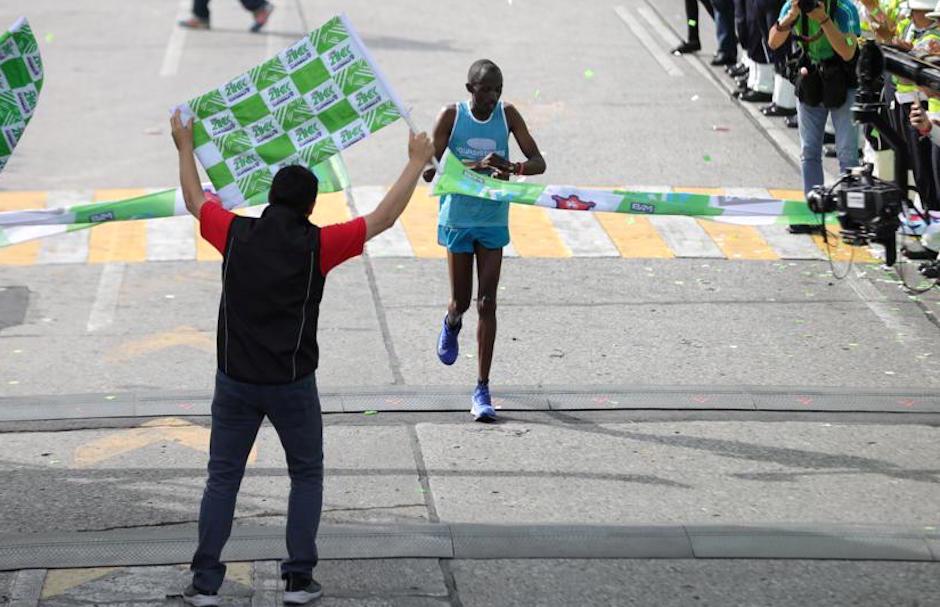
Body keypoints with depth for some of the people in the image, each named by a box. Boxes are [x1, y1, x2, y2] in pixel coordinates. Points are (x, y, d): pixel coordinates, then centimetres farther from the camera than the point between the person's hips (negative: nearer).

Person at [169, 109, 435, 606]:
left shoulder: (237, 235, -2)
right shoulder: (316, 245, -9)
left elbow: (195, 200, 17)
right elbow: (383, 218, -4)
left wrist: (185, 146, 32)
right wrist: (417, 163, 6)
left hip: (235, 381, 2)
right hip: (292, 383, -2)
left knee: (222, 478, 9)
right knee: (306, 477, 15)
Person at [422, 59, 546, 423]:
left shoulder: (507, 115, -6)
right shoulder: (451, 116, -11)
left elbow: (538, 162, -6)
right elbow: (429, 171, -16)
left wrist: (513, 168, -29)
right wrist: (475, 166, -30)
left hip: (494, 221, 1)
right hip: (458, 219, -1)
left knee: (487, 303, -3)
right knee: (461, 299, 6)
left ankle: (482, 389, 1)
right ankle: (451, 323, 46)